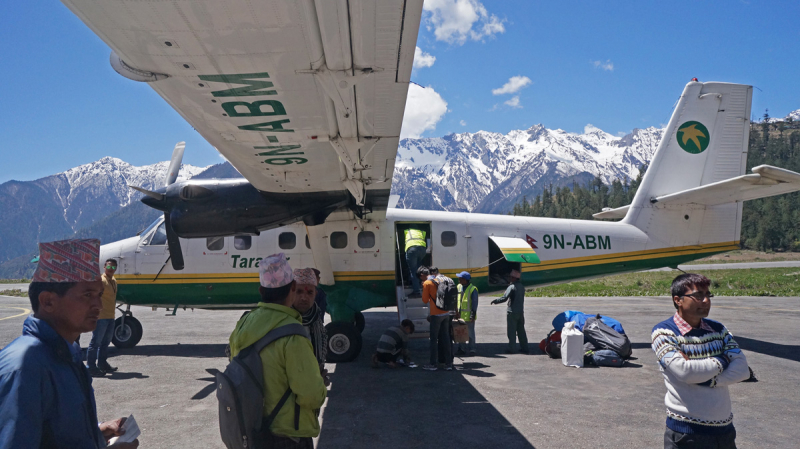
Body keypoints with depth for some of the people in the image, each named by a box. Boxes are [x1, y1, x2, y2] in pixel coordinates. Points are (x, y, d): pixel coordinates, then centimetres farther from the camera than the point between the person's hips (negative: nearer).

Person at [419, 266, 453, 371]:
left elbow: (425, 300, -3)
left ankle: (433, 364, 4)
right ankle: (449, 363, 12)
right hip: (446, 313, 6)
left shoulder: (426, 284, -9)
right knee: (446, 338, 10)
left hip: (436, 315, -6)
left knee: (434, 339, 1)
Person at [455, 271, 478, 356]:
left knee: (470, 333, 5)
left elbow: (474, 303, -11)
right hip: (459, 315, 6)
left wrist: (473, 315, -15)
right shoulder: (458, 287, 8)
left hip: (468, 316, -6)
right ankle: (462, 349, 20)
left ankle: (472, 349, 14)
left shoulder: (472, 289, -11)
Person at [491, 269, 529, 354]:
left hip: (512, 312, -7)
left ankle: (512, 348, 3)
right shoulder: (522, 287, 10)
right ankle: (525, 348, 17)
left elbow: (504, 298, -21)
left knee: (511, 331, 0)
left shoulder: (512, 287, -16)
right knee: (521, 330, 14)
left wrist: (495, 301, -6)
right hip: (521, 312, 7)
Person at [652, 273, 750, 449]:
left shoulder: (717, 329, 8)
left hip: (724, 428, 5)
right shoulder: (663, 332, -9)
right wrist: (722, 361, -9)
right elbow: (683, 371, -22)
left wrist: (707, 379, -16)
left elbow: (742, 369, -2)